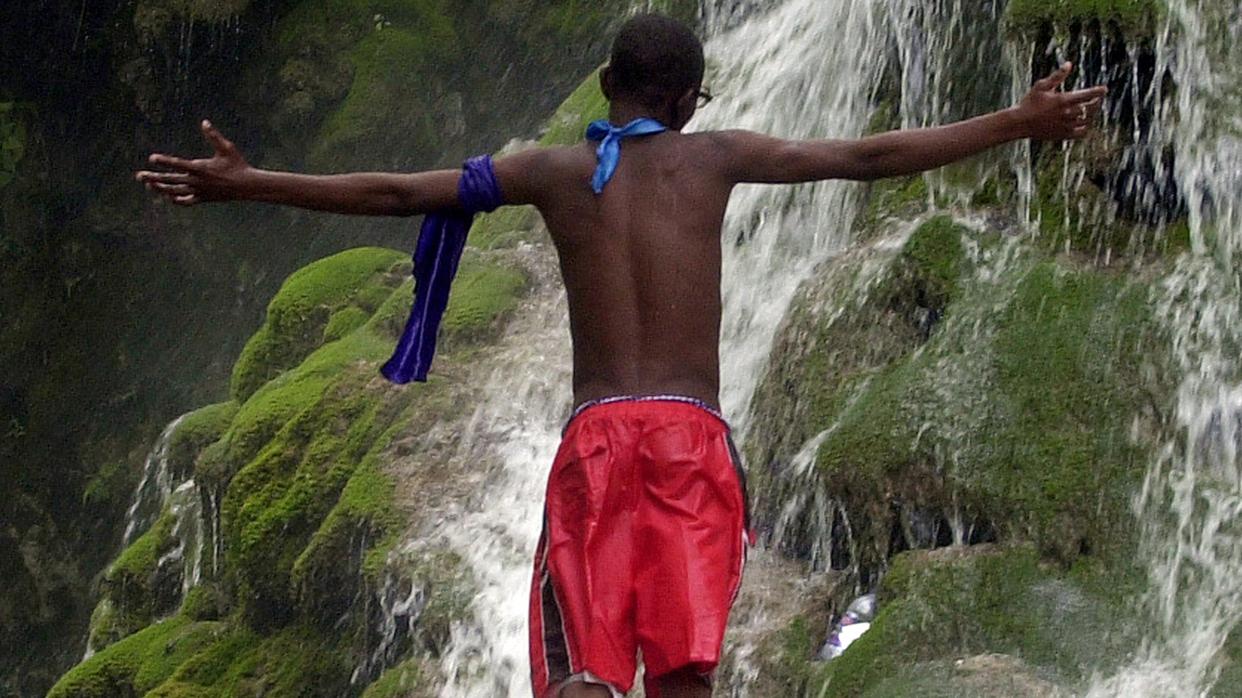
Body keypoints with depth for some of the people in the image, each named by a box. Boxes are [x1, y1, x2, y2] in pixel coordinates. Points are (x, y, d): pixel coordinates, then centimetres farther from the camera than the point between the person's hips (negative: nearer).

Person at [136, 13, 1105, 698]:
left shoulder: (550, 170, 10)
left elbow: (390, 193, 9)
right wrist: (1019, 126, 16)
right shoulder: (716, 157, 8)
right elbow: (872, 157, 9)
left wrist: (240, 183, 17)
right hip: (694, 435, 0)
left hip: (596, 436, 0)